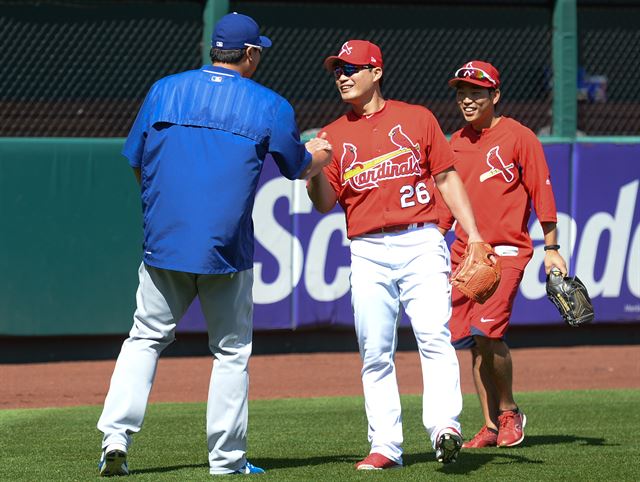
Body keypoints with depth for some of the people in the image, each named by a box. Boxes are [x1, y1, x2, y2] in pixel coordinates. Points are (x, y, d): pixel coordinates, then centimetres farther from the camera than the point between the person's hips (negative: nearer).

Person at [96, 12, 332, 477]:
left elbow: (135, 163, 11)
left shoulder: (164, 90, 6)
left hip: (163, 242, 2)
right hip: (226, 247, -2)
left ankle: (116, 437, -4)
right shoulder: (269, 106, 0)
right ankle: (227, 459, 10)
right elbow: (299, 168, 14)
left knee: (145, 339, 11)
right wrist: (319, 156, 36)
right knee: (232, 351, 10)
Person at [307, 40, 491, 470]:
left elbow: (447, 178, 9)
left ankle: (444, 427, -25)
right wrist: (314, 167, -15)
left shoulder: (417, 119, 8)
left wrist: (474, 236, 2)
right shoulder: (332, 136, 12)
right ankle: (386, 446, 2)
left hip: (421, 244, -2)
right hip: (368, 254, 2)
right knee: (375, 354, 0)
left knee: (435, 337, -16)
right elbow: (324, 203, 6)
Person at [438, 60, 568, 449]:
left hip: (506, 252, -6)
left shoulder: (518, 137, -3)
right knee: (476, 342, 2)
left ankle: (509, 412, 0)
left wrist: (552, 249, -6)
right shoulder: (456, 143, 13)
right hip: (464, 253, 6)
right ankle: (492, 427, 9)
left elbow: (542, 193, -3)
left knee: (487, 330, -19)